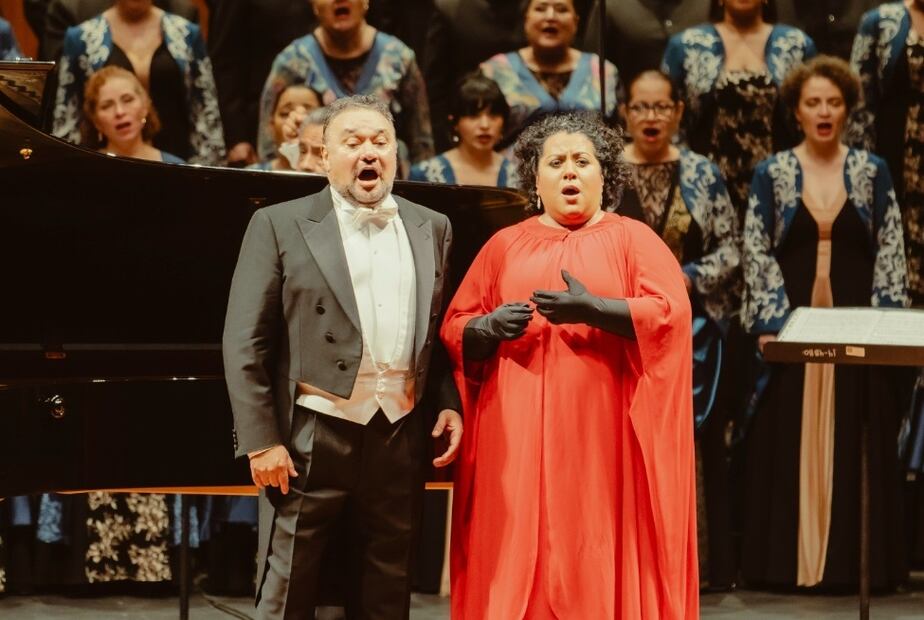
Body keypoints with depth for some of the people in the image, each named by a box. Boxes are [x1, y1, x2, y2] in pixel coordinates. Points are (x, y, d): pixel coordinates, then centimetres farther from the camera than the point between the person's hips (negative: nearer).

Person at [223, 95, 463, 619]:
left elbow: (441, 333, 16)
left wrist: (449, 403, 0)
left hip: (400, 440, 4)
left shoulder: (432, 228, 11)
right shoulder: (281, 226, -1)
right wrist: (261, 441, -11)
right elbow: (246, 344, -4)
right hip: (312, 440, -4)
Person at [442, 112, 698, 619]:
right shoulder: (505, 245, 14)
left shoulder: (633, 239, 7)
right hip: (519, 435, 2)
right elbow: (454, 329, 10)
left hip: (604, 433, -2)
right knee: (517, 557, -1)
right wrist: (489, 327, -12)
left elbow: (672, 313, -7)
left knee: (600, 554, -5)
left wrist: (594, 310, -19)